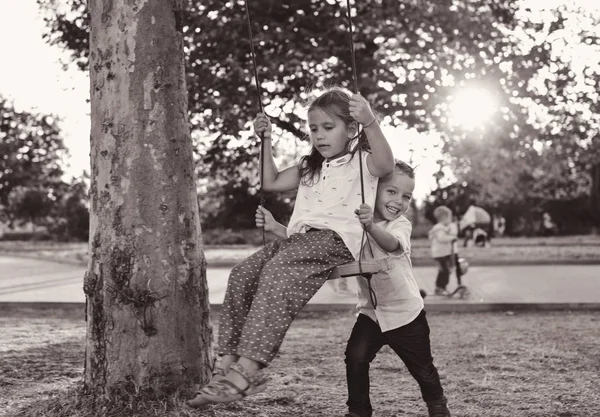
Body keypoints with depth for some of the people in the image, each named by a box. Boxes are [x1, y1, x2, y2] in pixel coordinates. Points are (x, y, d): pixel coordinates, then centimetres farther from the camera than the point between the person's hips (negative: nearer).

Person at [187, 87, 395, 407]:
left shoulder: (361, 162, 9)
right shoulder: (310, 168, 32)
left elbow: (386, 165, -14)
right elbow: (271, 183, 38)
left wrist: (370, 122, -28)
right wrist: (266, 141, 30)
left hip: (336, 238, -8)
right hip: (301, 237, 8)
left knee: (278, 269, -35)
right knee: (242, 274, -16)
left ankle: (248, 368, -44)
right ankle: (227, 362, -21)